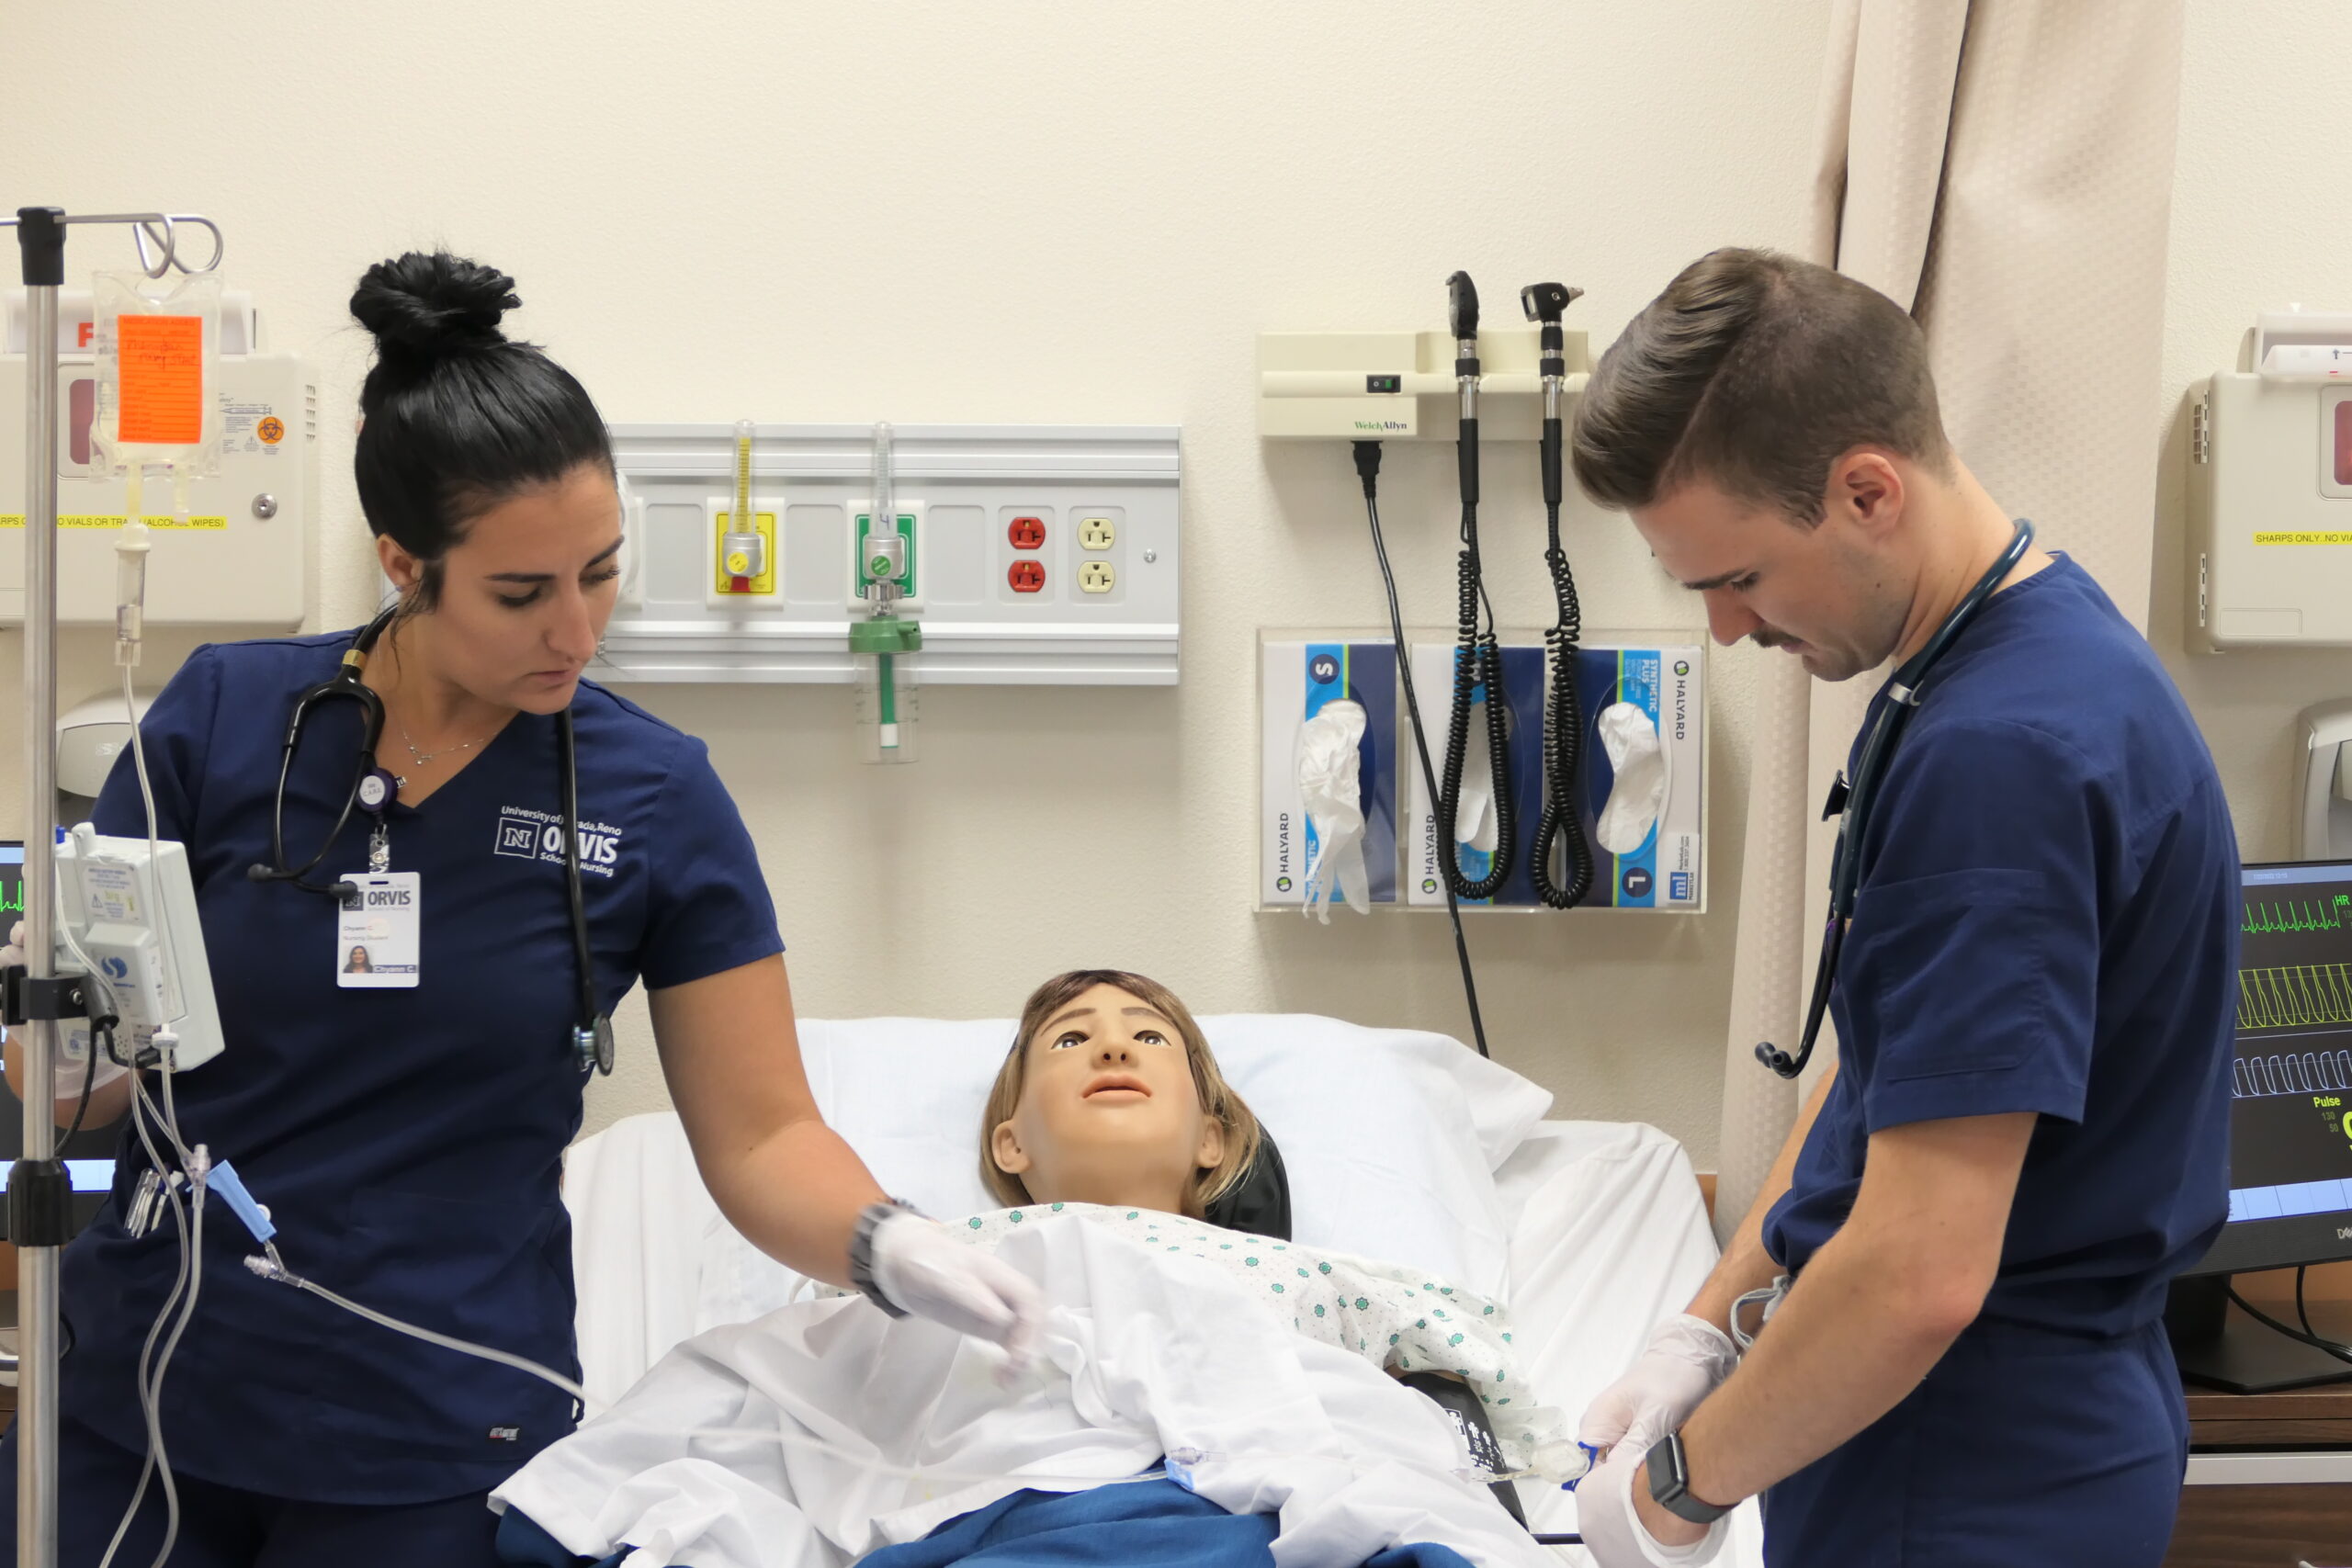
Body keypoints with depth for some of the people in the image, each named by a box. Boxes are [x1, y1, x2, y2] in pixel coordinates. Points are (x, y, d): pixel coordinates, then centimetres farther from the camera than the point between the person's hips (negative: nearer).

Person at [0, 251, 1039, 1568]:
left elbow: (761, 1133, -4)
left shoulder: (654, 794, -5)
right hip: (141, 1405, 1)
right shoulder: (224, 718, -4)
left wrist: (886, 1247, -23)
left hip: (429, 1451, -1)